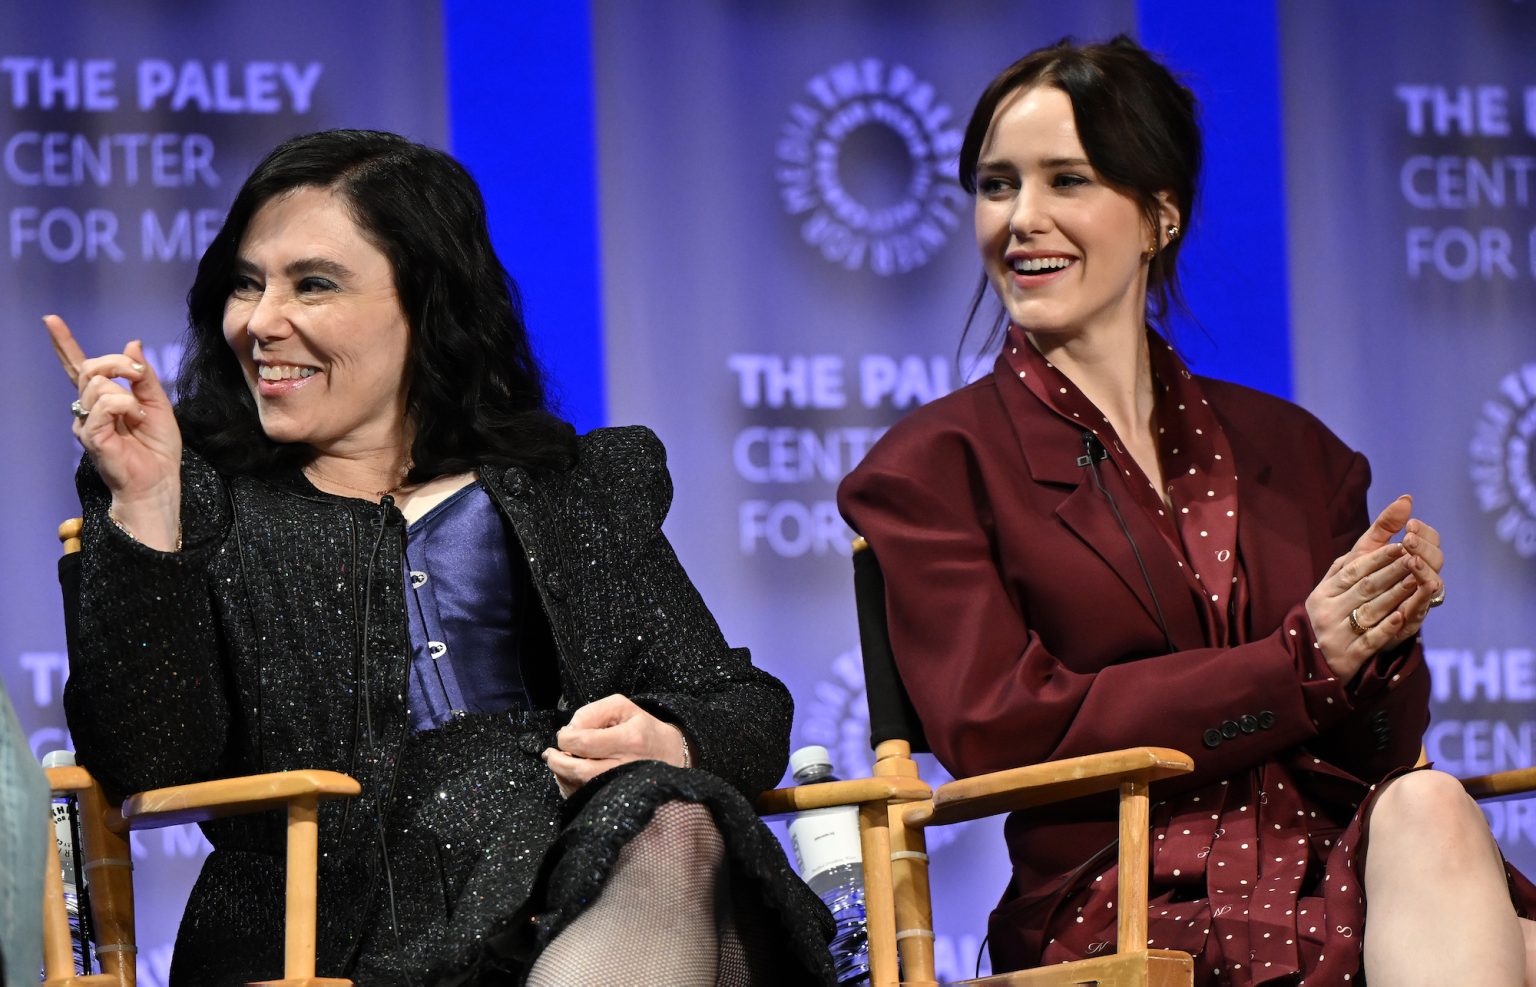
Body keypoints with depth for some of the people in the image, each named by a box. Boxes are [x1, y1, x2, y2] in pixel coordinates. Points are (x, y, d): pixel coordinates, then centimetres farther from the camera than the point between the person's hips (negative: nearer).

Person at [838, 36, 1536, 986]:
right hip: (1128, 905, -4)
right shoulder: (935, 468, 8)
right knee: (1428, 816, -33)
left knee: (1424, 809, -33)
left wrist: (1379, 643, -7)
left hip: (1334, 865, 4)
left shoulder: (1289, 448, 21)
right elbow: (998, 730, -4)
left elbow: (1387, 751, 17)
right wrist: (1300, 659, -7)